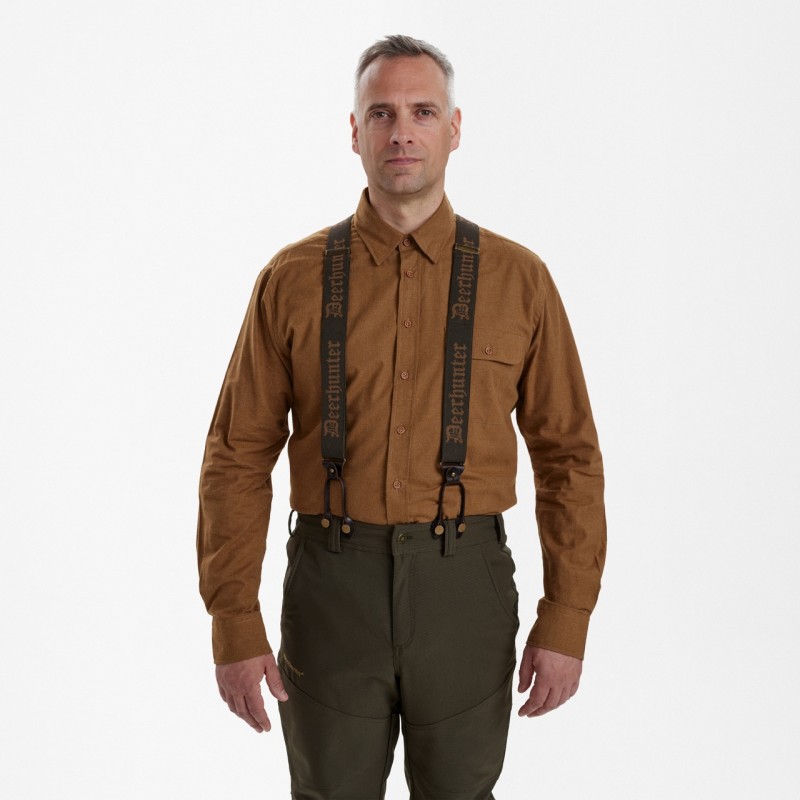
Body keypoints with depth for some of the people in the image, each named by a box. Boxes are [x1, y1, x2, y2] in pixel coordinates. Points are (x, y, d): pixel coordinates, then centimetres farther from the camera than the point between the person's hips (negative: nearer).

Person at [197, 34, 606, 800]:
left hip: (465, 590, 0)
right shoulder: (293, 279, 0)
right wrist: (234, 625, -4)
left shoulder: (518, 279, 0)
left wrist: (566, 622, -2)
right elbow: (238, 458, 1)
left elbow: (569, 456, 2)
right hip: (332, 589, 0)